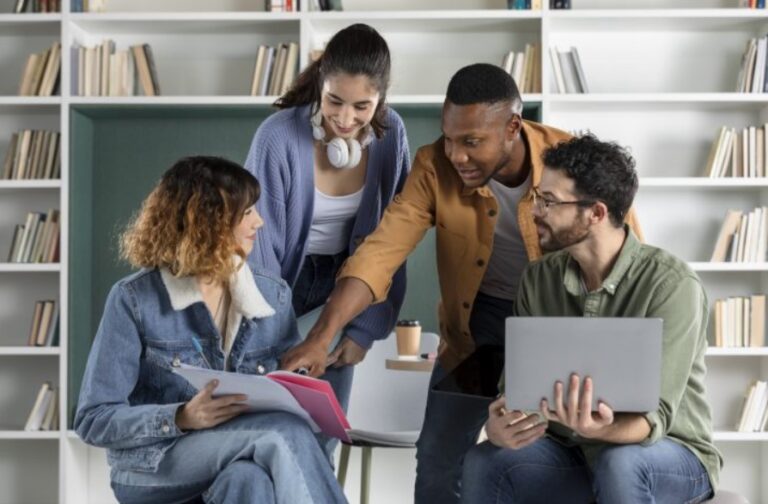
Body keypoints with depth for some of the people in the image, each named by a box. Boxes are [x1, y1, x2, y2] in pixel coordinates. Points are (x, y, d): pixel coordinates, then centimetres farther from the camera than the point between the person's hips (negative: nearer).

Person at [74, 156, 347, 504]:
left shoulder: (273, 296, 6)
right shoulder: (135, 299, -6)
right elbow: (94, 419, -7)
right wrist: (182, 418, -24)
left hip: (238, 465, 4)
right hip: (153, 467, -3)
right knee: (284, 434, -30)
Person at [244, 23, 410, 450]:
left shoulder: (390, 133, -15)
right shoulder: (280, 138, -28)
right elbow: (260, 246, -22)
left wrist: (366, 327, -10)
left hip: (340, 285, 4)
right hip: (280, 281, -3)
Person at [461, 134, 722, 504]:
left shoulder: (671, 285, -21)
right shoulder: (538, 280, -3)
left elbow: (654, 417, -27)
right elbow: (520, 383, -5)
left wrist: (596, 430, -49)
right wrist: (499, 425, -30)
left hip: (672, 456, -4)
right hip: (576, 451, 5)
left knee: (619, 463, -38)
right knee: (484, 463, -22)